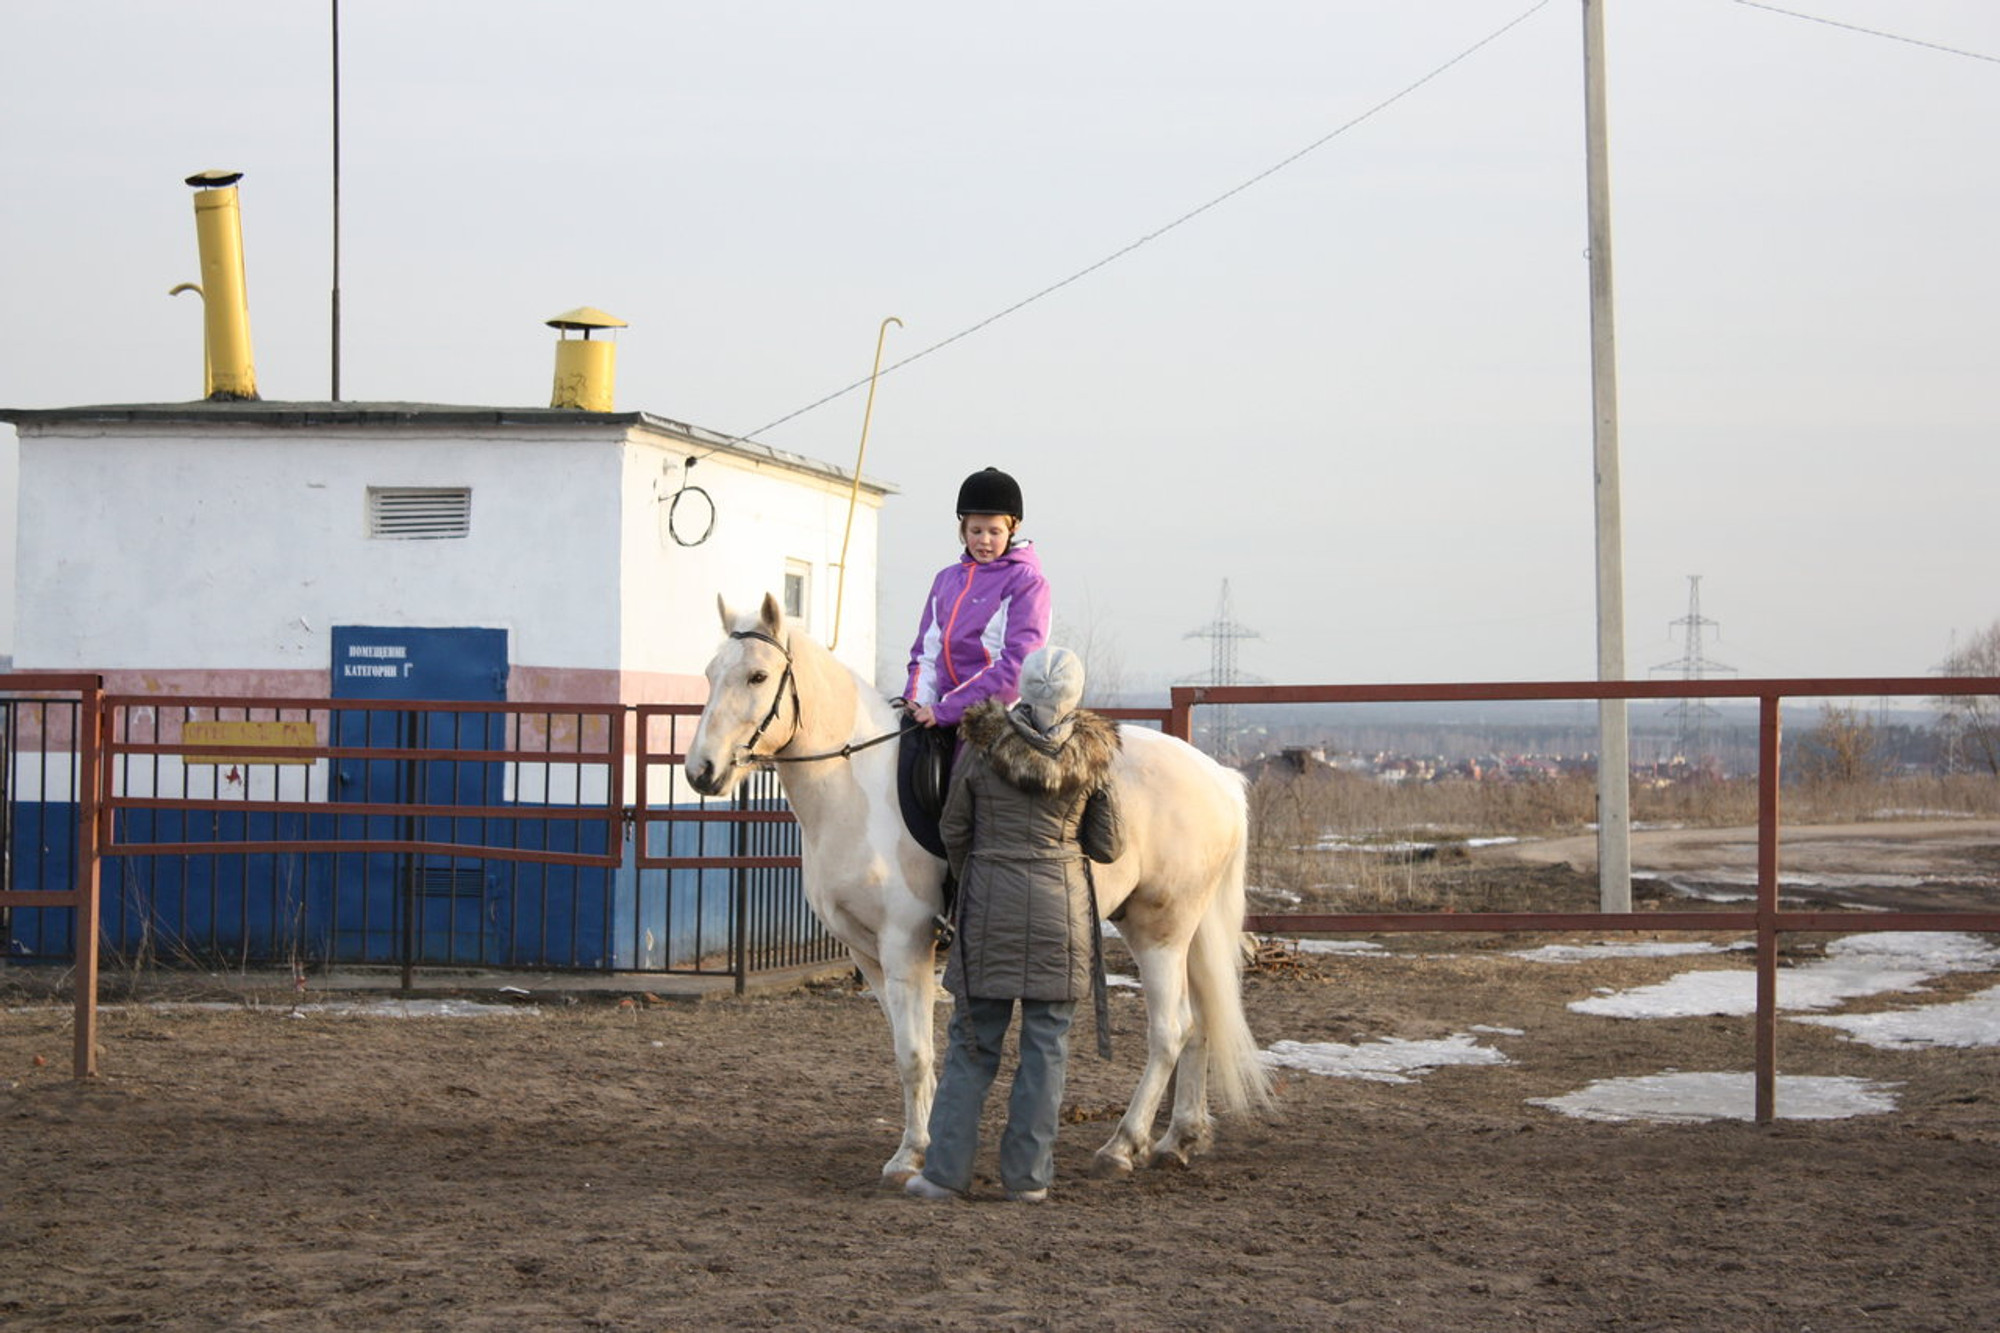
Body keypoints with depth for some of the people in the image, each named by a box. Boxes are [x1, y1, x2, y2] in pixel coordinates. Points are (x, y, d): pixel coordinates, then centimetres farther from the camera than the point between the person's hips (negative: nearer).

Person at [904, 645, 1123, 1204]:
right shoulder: (1093, 757, -3)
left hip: (990, 906, 0)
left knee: (973, 1041, 7)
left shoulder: (982, 748, -4)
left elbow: (954, 832, 5)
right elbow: (1108, 846, 3)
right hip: (1062, 905, 0)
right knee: (1047, 1043, 7)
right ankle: (1028, 1174, 8)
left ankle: (946, 1170, 7)